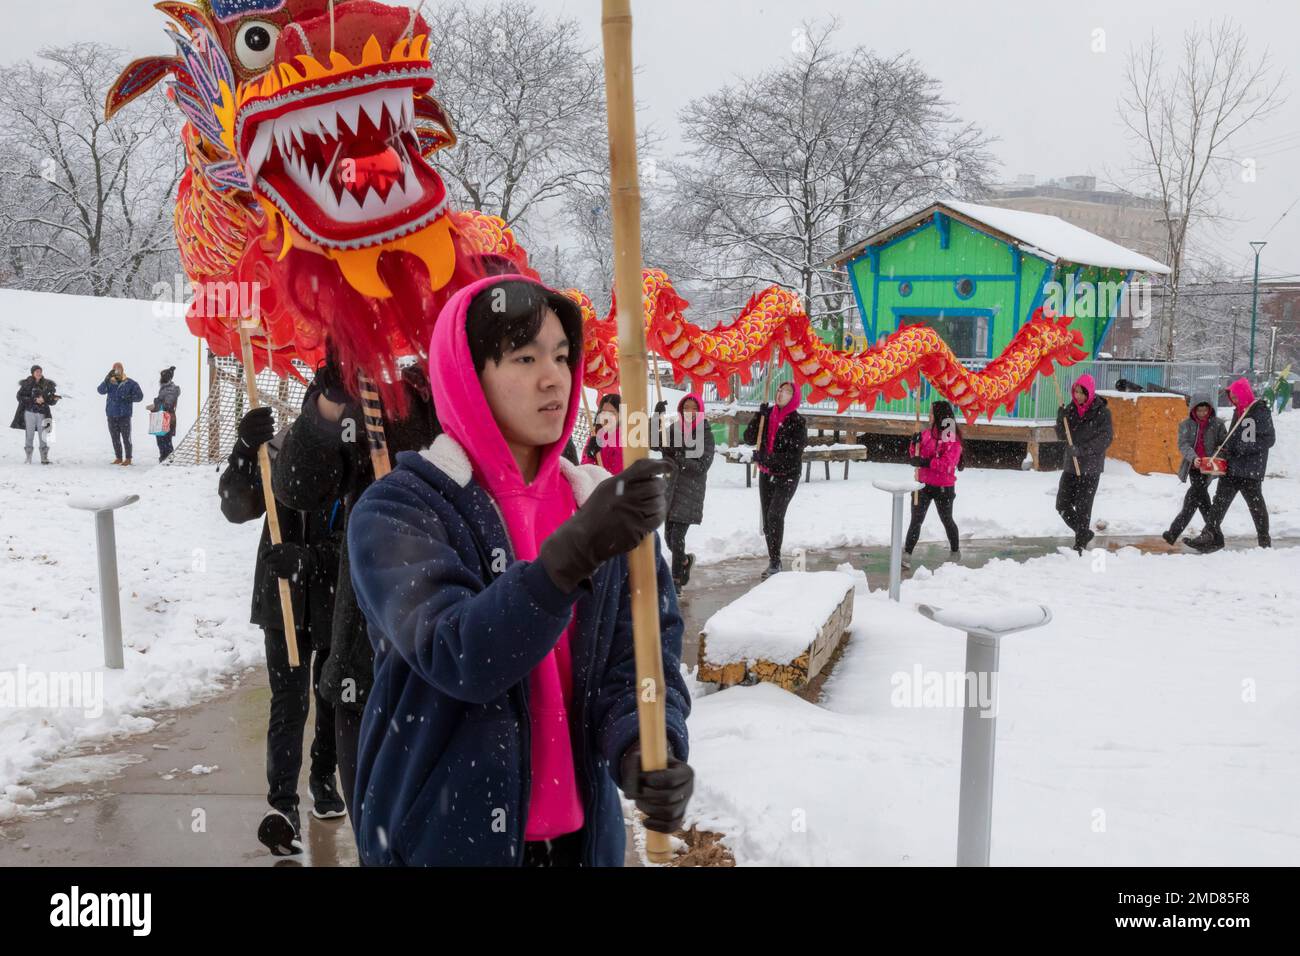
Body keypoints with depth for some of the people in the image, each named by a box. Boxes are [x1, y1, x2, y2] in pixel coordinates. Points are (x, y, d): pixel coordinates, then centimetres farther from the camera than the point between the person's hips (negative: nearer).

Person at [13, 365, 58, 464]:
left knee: (43, 436, -3)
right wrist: (35, 400, -14)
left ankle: (44, 458, 2)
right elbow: (20, 397, -6)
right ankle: (28, 458, 5)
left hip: (42, 413, 2)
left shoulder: (46, 384, 8)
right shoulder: (27, 384, 1)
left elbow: (51, 402, 12)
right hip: (30, 412, -2)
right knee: (30, 435, -2)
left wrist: (54, 399, -11)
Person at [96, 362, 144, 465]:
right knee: (115, 438, 9)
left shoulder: (130, 383, 1)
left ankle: (128, 458, 5)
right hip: (111, 415, 3)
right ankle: (118, 458, 18)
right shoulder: (110, 383, 7)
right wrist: (107, 379, -24)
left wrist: (129, 398, -17)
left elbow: (139, 396, 1)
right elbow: (101, 390, -10)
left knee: (126, 437, -2)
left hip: (124, 415, -3)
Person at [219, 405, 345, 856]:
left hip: (341, 605, 1)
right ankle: (283, 803, -2)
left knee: (333, 698, 19)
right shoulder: (281, 450, -10)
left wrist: (307, 557, -33)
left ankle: (323, 778, 40)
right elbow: (237, 507, -16)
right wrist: (245, 451, -31)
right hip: (285, 600, 0)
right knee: (288, 701, -6)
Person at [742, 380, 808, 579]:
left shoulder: (797, 422, -11)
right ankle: (773, 562, 18)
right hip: (766, 474, 5)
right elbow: (749, 439, -2)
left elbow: (793, 456, -15)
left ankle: (775, 563, -14)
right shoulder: (768, 415, 3)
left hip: (787, 476, -5)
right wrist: (760, 416, -13)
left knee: (775, 515, -20)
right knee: (767, 518, 8)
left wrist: (765, 458, -19)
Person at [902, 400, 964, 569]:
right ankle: (907, 554, 1)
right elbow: (915, 456, 10)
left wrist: (925, 462, -30)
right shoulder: (927, 433, 5)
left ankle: (955, 551, 34)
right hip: (923, 485, 4)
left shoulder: (953, 439, -13)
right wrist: (915, 444, -10)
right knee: (916, 520, 0)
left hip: (943, 488, -4)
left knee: (946, 520, 14)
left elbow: (946, 464, -22)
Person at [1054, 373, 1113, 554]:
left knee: (1083, 508, -1)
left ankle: (1080, 544, 11)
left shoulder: (1101, 412, -10)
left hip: (1090, 468, -5)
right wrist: (1061, 418, -13)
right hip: (1071, 465, 5)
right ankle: (1084, 533, 27)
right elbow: (1062, 435, 5)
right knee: (1062, 504, 7)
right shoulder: (1070, 408, 5)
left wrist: (1083, 449, -23)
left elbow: (1106, 438, -15)